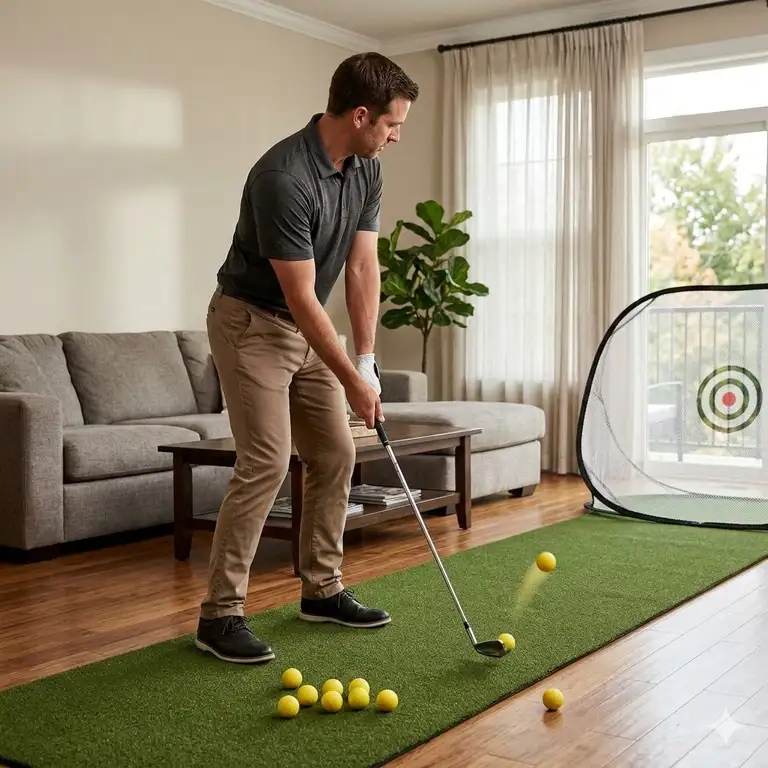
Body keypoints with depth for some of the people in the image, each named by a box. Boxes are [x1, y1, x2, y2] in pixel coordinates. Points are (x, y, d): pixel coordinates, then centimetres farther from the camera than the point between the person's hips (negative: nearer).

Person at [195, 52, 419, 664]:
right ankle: (220, 614, -5)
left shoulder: (366, 169, -3)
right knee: (266, 463, -14)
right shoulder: (283, 176, -29)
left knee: (335, 455, 7)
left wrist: (366, 360, -9)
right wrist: (352, 380, -21)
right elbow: (301, 296, -26)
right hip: (251, 323, -8)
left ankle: (322, 590, 19)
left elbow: (363, 266, -2)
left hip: (307, 327, 8)